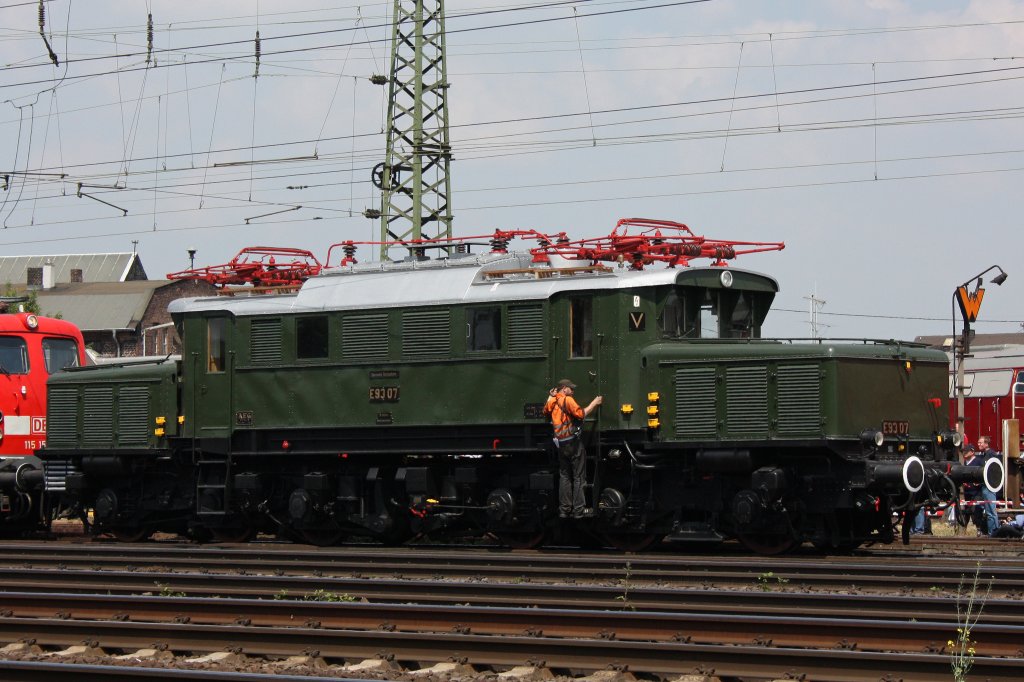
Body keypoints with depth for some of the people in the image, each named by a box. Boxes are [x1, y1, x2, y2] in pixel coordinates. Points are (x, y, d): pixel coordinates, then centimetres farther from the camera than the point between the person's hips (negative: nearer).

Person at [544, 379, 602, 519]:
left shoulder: (552, 402, 9)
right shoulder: (567, 400, -11)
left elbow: (546, 411, 28)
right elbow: (581, 414, -19)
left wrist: (550, 396, 27)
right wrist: (594, 403, -9)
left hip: (560, 443, 7)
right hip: (573, 442, -7)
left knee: (564, 476, 14)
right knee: (578, 477, -2)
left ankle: (564, 509, 13)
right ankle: (579, 510, -3)